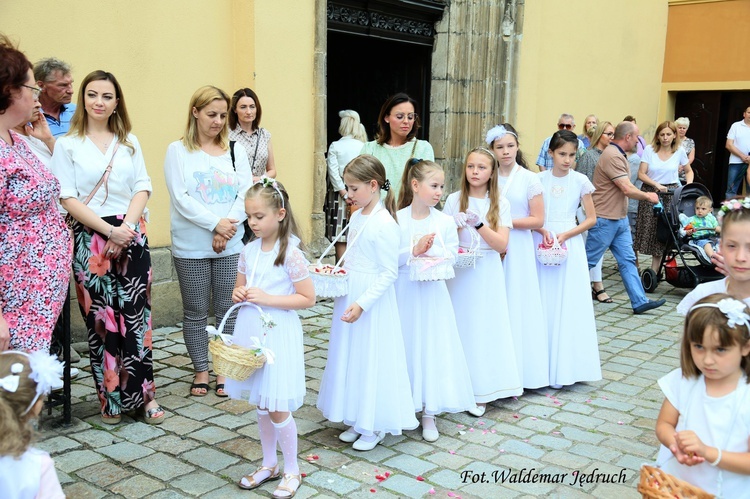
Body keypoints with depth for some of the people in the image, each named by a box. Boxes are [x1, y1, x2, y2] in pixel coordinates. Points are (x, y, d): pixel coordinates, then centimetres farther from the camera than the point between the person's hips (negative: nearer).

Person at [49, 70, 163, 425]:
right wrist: (108, 230, -14)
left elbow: (143, 187, 5)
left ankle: (142, 394, 12)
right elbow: (68, 198, -5)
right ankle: (111, 399, 14)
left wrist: (126, 227, -11)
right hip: (90, 239, -2)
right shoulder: (67, 145, 2)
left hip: (132, 236, 2)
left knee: (135, 316, 1)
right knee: (101, 319, 2)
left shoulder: (130, 143, 12)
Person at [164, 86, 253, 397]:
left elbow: (246, 194, 1)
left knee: (228, 311, 6)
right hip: (191, 248, -2)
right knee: (195, 313, 7)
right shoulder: (178, 151, 0)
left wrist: (228, 228, -12)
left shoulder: (235, 150, 9)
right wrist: (215, 223, -17)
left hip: (231, 246, 2)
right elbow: (181, 198, -9)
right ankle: (201, 370, 22)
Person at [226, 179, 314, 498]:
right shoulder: (248, 251, 4)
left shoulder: (290, 253, -14)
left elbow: (308, 298, -14)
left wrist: (267, 298, -19)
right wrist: (238, 295, -7)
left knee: (277, 409, 0)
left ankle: (292, 470, 20)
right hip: (251, 333, 6)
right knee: (261, 405, 16)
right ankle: (269, 465, 33)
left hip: (278, 336, -6)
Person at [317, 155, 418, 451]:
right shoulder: (357, 217, 6)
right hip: (349, 296, 9)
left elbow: (389, 273, -19)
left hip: (372, 299, -8)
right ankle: (358, 419, 30)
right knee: (351, 358, 15)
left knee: (371, 359, 3)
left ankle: (376, 426, 19)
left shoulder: (385, 224, -19)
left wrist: (362, 304, -23)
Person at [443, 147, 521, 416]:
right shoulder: (455, 200, 3)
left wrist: (479, 225, -20)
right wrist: (455, 224, -19)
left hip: (487, 273, 0)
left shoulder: (500, 204, 2)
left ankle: (480, 391, 11)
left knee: (485, 327, 1)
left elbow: (501, 244, -7)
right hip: (460, 272, 0)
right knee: (460, 326, 0)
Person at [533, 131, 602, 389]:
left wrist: (565, 235, -12)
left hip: (570, 246, -1)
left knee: (569, 304, 0)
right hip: (542, 243, 1)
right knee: (544, 303, 4)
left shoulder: (580, 181, 0)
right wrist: (542, 231, -15)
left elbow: (591, 218, 1)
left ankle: (565, 366, 9)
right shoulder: (540, 179, 2)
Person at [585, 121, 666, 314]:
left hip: (620, 219, 10)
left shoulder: (619, 155, 15)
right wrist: (648, 196, -7)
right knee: (589, 260, -1)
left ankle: (640, 302, 9)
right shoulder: (612, 156, -19)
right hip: (604, 220, -10)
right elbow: (627, 189, -22)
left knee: (628, 260, 7)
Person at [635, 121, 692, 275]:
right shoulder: (649, 150, -3)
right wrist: (657, 184, -20)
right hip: (650, 192, -1)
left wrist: (689, 186, -2)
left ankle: (655, 270, 9)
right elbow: (641, 174, -6)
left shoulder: (680, 151, 3)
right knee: (647, 229, -2)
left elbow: (689, 171, 16)